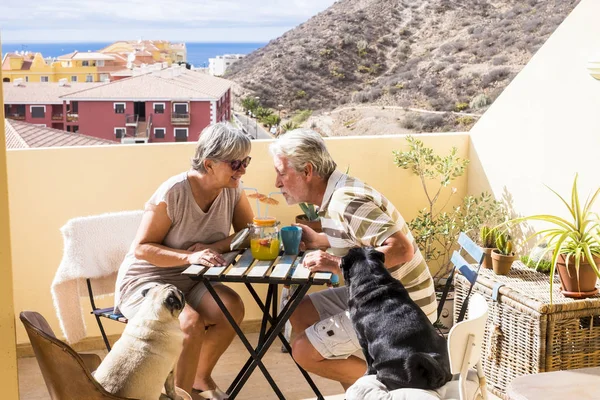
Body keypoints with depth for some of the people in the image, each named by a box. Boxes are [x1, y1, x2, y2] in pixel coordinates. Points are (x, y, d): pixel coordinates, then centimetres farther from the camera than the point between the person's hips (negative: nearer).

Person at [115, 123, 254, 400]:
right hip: (145, 281, -5)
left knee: (233, 308, -21)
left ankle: (200, 377, 6)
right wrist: (189, 257, -33)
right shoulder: (172, 194, -24)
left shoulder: (233, 189, -7)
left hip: (189, 282, 6)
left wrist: (213, 247, -22)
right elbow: (141, 248, -19)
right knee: (190, 324, -31)